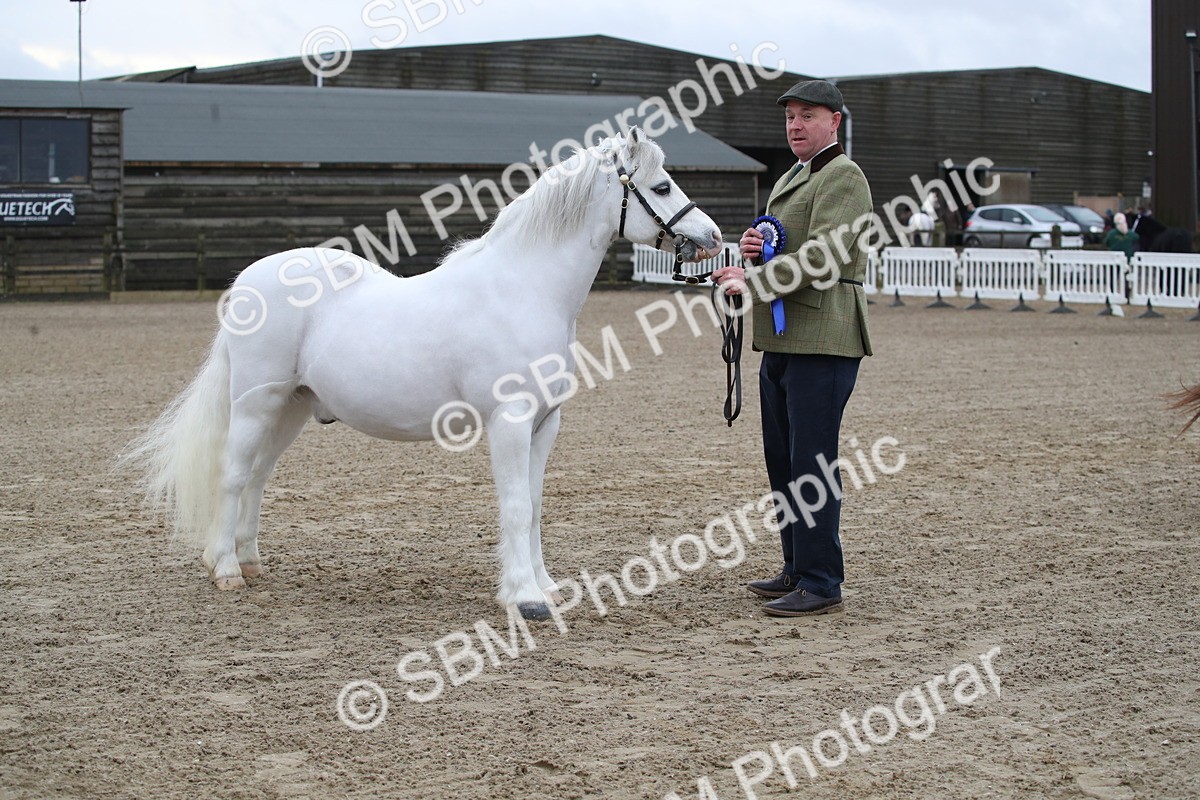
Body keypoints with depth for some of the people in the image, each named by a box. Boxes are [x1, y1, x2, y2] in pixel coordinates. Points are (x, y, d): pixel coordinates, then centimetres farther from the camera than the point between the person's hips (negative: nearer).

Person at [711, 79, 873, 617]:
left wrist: (753, 281, -23)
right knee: (782, 462, 15)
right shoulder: (791, 179, 22)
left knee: (812, 463, -9)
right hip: (780, 340, 10)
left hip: (822, 341, -10)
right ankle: (797, 570, 25)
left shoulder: (843, 177, -9)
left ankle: (821, 584, -4)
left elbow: (824, 253, -22)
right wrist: (753, 248, 5)